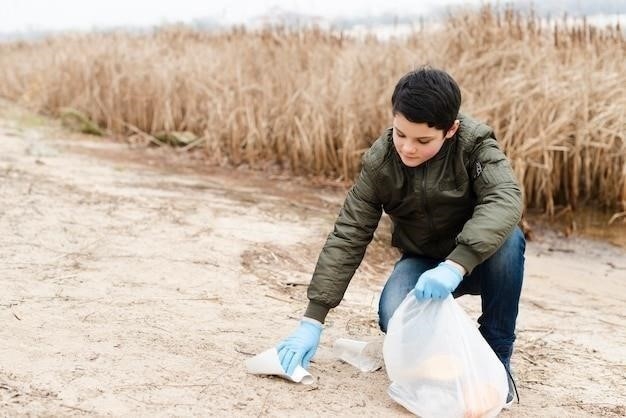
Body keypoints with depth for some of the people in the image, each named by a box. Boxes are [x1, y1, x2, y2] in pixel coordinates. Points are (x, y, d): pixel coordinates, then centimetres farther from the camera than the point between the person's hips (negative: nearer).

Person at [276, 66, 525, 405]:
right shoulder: (379, 162, -18)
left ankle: (497, 355, -15)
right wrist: (312, 320, -26)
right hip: (422, 261, 1)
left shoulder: (475, 143, -23)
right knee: (393, 317, -31)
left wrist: (455, 265, -53)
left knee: (508, 239, -35)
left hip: (475, 259, 0)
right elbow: (348, 236, -20)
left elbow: (505, 199, -39)